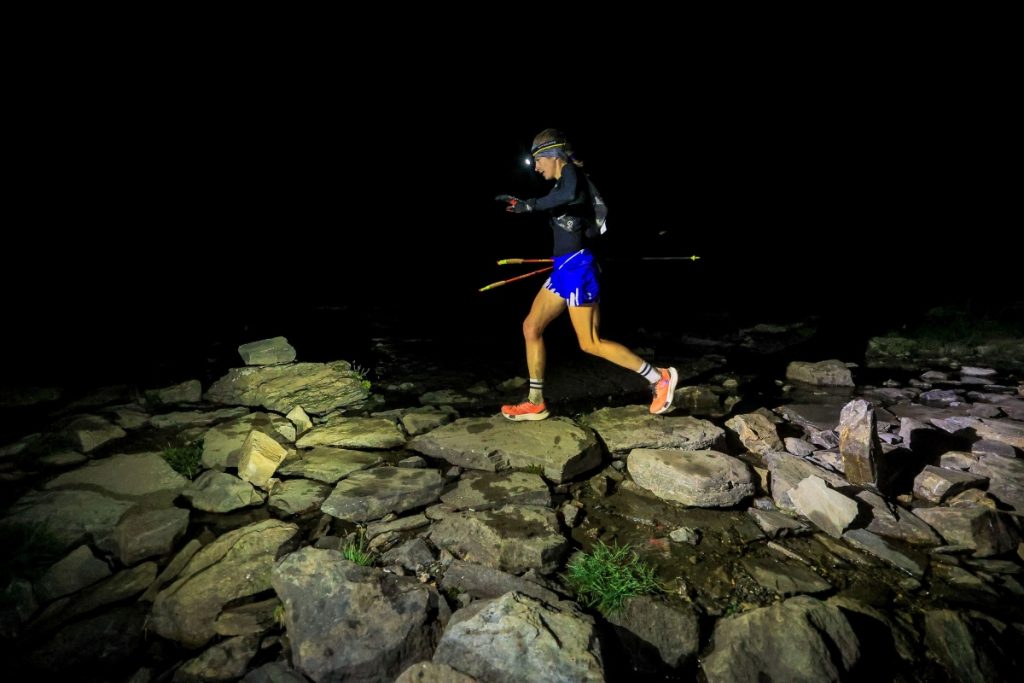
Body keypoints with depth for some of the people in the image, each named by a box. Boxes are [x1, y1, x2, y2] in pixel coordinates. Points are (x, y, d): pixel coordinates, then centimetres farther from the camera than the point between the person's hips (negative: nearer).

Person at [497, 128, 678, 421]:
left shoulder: (571, 172, -11)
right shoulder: (563, 183, 16)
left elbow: (571, 195, -36)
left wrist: (531, 205, -28)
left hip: (576, 266, -10)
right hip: (565, 267, 10)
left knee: (591, 343, -4)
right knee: (531, 327, 8)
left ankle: (660, 378, 9)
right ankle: (535, 403, 15)